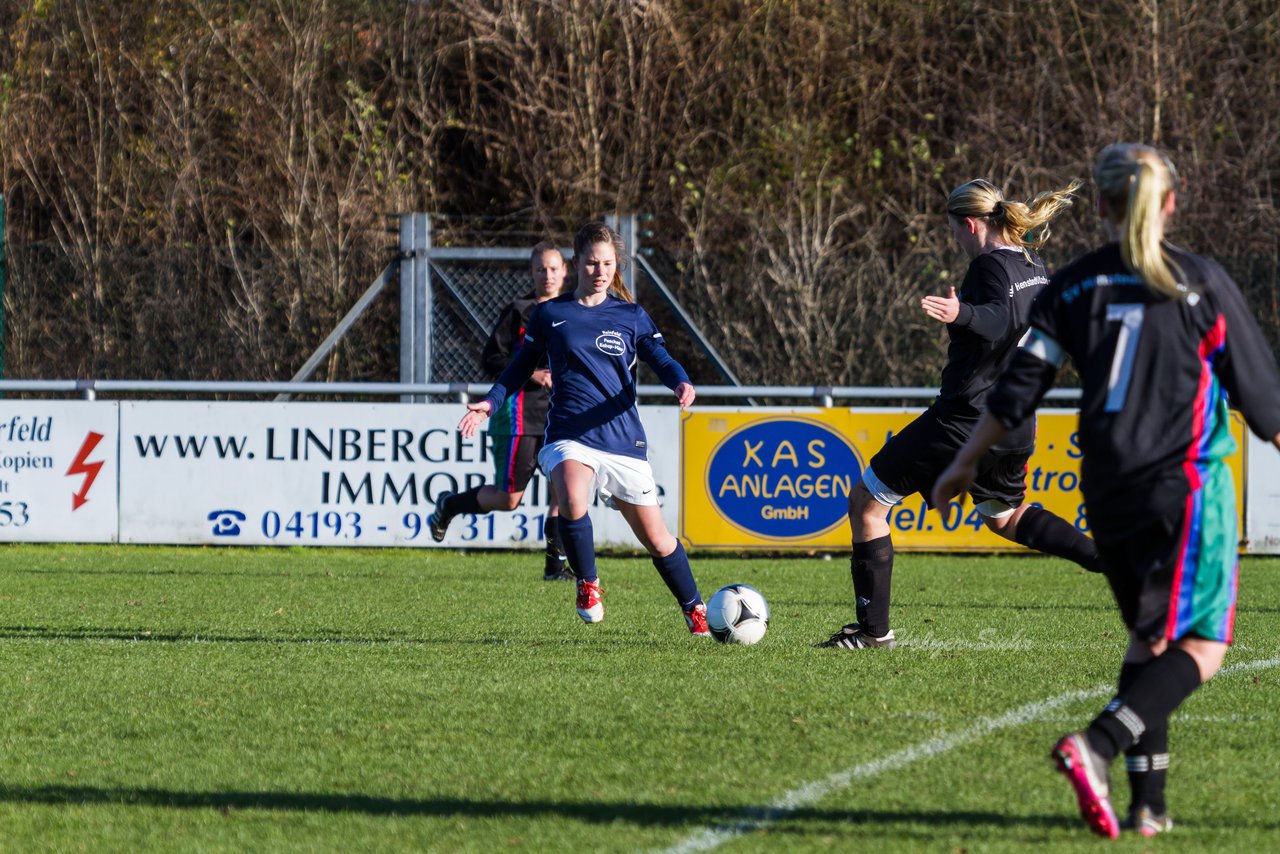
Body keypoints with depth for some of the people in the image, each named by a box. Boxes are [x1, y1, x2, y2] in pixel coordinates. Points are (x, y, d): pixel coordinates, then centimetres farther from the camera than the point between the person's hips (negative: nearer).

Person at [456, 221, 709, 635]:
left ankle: (694, 609, 30)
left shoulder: (631, 317, 7)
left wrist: (681, 383, -22)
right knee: (572, 501, -34)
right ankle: (588, 584, -10)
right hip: (569, 436, -1)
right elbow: (521, 367, 16)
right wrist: (490, 403, 3)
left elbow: (661, 360, 0)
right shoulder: (549, 315, 7)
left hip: (623, 439, 1)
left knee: (656, 538, 6)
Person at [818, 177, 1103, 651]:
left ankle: (874, 628, 3)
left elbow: (1006, 320, -36)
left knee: (866, 501, 2)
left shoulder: (991, 266, -16)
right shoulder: (1033, 266, 9)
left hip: (965, 421, -9)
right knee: (1004, 516, 33)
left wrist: (962, 314, -55)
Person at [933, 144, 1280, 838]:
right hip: (1186, 482, -5)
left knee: (1149, 639, 17)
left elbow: (1019, 388, 4)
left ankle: (1147, 802, 10)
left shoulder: (1073, 287, 4)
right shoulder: (1202, 284, -3)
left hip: (1106, 488, 5)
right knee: (1197, 647, -4)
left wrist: (964, 466, 16)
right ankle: (1096, 746, -27)